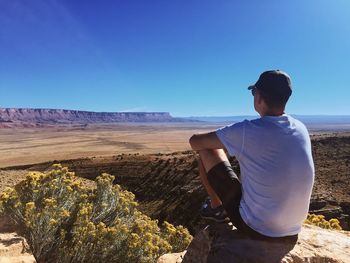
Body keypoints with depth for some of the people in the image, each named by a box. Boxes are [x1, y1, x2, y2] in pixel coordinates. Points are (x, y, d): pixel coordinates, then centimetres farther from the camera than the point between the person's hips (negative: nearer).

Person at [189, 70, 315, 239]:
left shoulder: (247, 130, -23)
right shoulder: (301, 129, -4)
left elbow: (194, 142, -12)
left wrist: (214, 142, 10)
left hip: (256, 227, -6)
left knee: (207, 152, 0)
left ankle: (216, 208, 21)